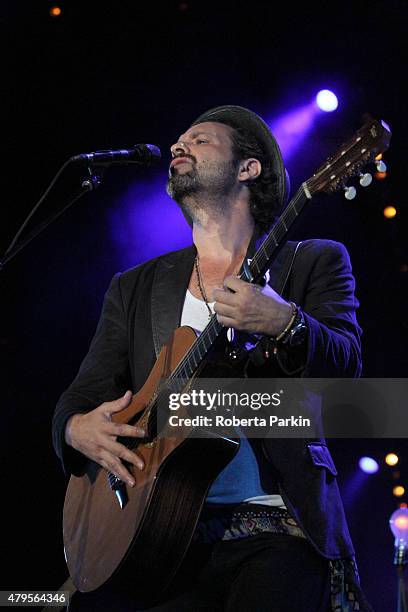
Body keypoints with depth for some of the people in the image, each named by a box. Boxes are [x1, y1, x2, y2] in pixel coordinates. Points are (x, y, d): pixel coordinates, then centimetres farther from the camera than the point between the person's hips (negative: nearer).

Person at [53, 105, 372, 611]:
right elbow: (80, 397, 16)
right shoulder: (135, 288, 19)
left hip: (274, 530, -2)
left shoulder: (314, 263, 10)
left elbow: (346, 370, -4)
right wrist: (78, 428, -7)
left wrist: (285, 325, -24)